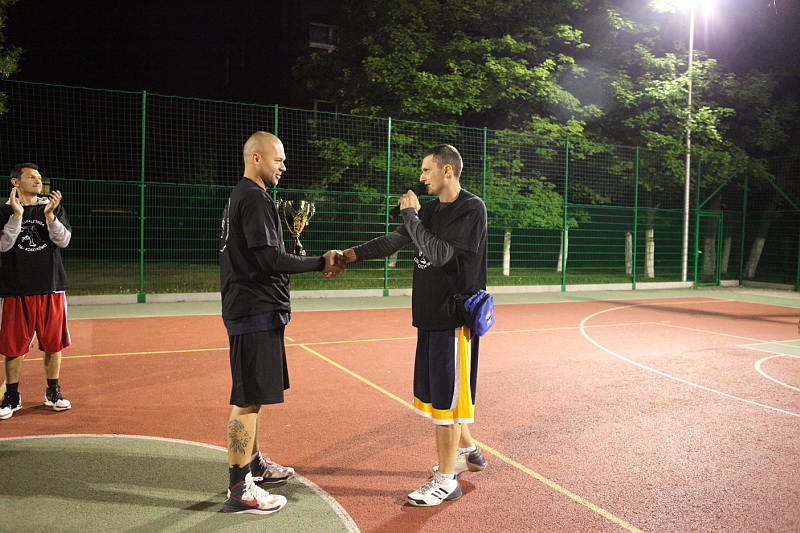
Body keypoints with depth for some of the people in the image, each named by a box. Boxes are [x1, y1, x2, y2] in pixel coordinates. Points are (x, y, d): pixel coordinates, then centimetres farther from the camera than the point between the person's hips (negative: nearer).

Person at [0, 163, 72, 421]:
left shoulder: (53, 207, 7)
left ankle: (53, 392, 21)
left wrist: (49, 215, -20)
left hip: (51, 287, 1)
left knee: (53, 342, 6)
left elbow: (63, 240, -5)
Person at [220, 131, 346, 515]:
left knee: (254, 394, 20)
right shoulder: (254, 198, -14)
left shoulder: (241, 196, 19)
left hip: (255, 309, 11)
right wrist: (321, 262, -17)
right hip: (256, 311, -11)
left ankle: (253, 462, 35)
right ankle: (239, 488, 3)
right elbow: (269, 259, -22)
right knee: (248, 399, -5)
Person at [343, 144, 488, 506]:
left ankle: (446, 480, 11)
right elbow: (393, 241, 17)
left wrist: (411, 215, -11)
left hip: (455, 317, -8)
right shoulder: (431, 208, 13)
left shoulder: (471, 209, -12)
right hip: (429, 315, 8)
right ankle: (468, 452, 37)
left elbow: (439, 253, -21)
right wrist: (348, 255, 12)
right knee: (436, 391, 17)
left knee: (446, 395, -2)